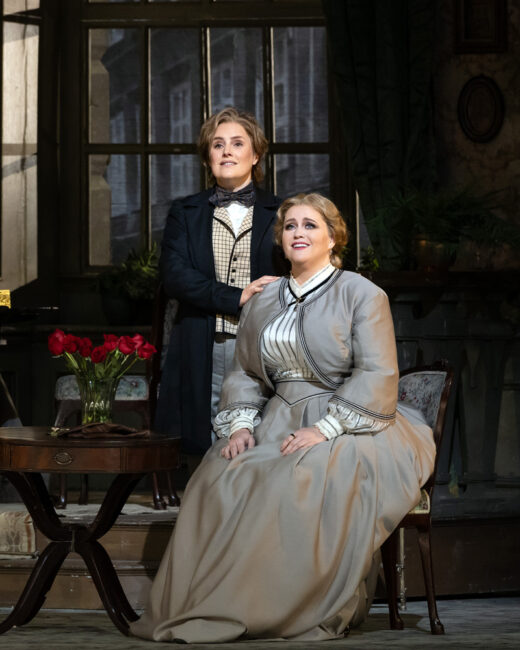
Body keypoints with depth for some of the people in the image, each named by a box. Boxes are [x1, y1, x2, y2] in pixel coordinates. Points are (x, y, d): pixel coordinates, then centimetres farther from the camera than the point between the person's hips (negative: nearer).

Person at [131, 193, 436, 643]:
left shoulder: (361, 294, 1)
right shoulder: (262, 304, 19)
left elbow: (377, 377, -8)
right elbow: (244, 374, 18)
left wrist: (324, 428, -19)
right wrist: (241, 424, -3)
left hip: (352, 426, -5)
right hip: (280, 421, 5)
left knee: (313, 477, -37)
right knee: (223, 476, -25)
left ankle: (309, 612, -30)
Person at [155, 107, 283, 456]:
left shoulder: (280, 213, 11)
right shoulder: (185, 213, 14)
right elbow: (174, 276, -1)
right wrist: (238, 298, -11)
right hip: (203, 358, 1)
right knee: (208, 455, -4)